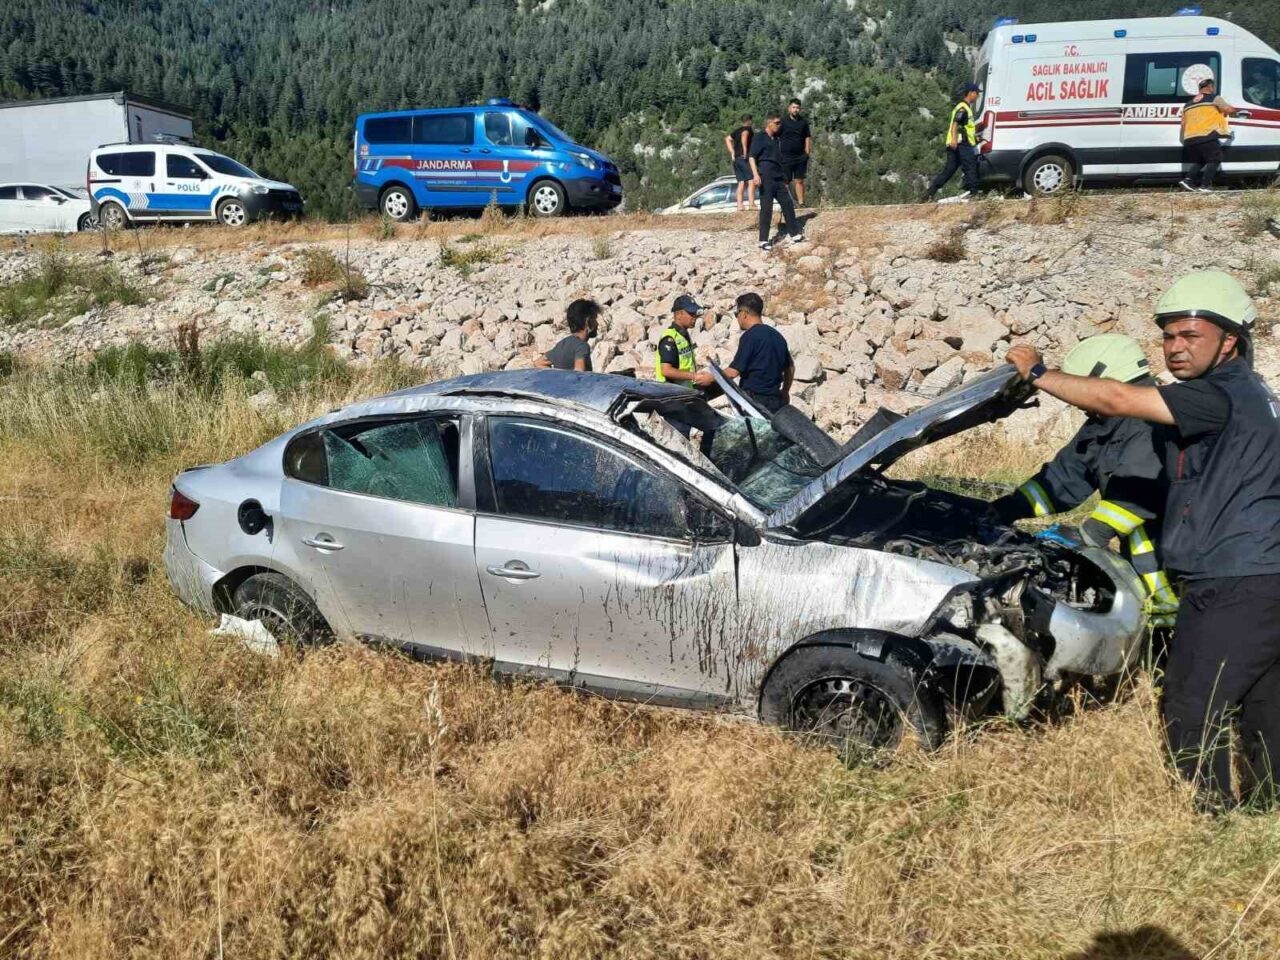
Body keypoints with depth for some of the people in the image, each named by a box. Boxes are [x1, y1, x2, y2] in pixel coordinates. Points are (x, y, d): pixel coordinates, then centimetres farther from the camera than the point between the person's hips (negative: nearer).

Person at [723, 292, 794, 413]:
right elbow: (790, 368, 22)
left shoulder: (749, 336, -11)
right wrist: (785, 392, 34)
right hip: (776, 401, 8)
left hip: (754, 398, -8)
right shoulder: (777, 335, 13)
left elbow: (733, 371, -15)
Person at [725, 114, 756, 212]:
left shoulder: (737, 131, 20)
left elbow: (727, 139, 17)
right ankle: (751, 203, -23)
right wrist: (745, 150, -22)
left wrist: (732, 152, 12)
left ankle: (739, 205, 2)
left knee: (741, 182, 8)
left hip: (736, 159, 8)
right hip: (745, 157, -8)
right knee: (751, 181, -11)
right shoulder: (748, 129, -2)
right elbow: (744, 135, -22)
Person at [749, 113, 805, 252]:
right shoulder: (760, 138, -4)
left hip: (779, 178, 8)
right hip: (766, 178, -7)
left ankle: (794, 233, 18)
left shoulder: (777, 140, 19)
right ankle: (763, 241, -4)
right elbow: (752, 157, -11)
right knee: (766, 208, -7)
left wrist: (785, 178, 24)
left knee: (788, 204, 8)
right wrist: (756, 174, -23)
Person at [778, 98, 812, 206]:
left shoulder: (803, 121, 10)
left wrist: (807, 153, 8)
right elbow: (775, 138, 0)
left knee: (799, 181, 4)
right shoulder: (783, 121, 0)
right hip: (786, 156, -3)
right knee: (785, 181, -3)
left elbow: (807, 137, 15)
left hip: (800, 156, 3)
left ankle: (801, 202, 7)